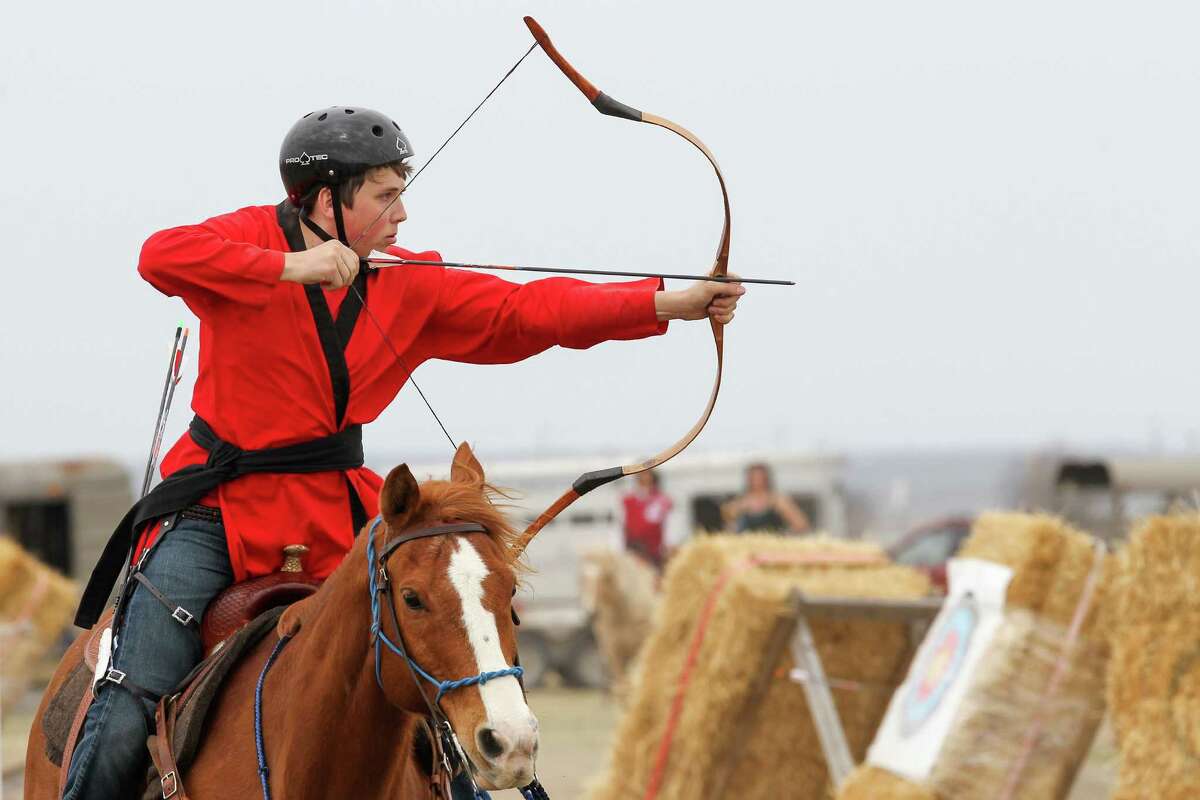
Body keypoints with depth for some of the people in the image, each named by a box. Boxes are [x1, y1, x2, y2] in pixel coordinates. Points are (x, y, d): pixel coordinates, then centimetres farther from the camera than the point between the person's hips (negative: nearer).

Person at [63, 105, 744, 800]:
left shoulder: (411, 287, 6)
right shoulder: (254, 239, -6)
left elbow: (527, 312, 2)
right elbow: (161, 255, -26)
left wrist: (672, 304, -4)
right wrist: (291, 267, -31)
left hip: (333, 518, 5)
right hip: (217, 508, -5)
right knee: (128, 719, -15)